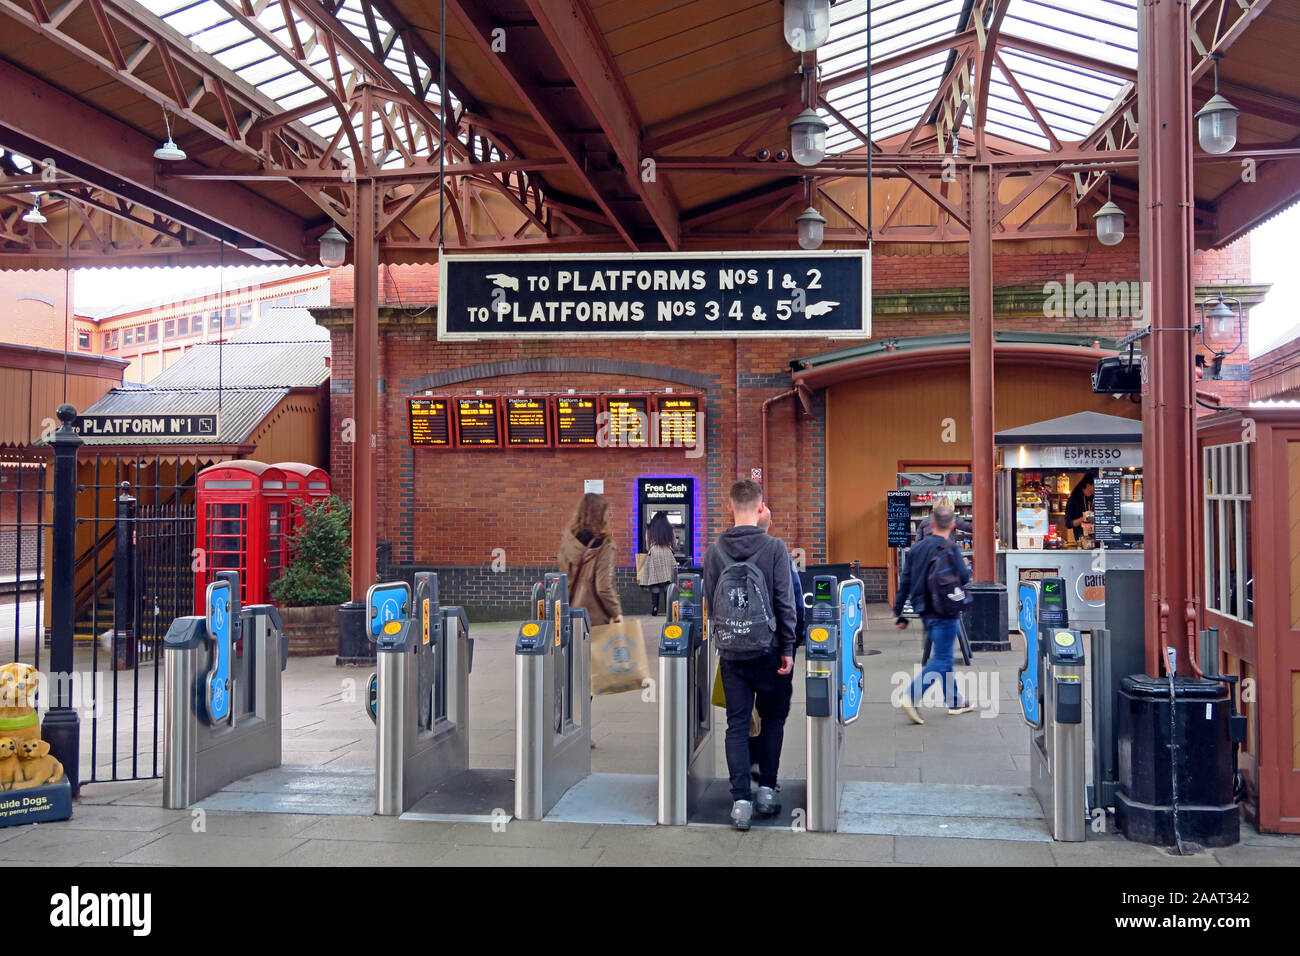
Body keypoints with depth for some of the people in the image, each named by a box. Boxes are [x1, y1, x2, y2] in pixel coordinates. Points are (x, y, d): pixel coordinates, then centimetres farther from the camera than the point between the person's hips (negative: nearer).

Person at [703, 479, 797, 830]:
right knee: (773, 717, 16)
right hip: (767, 649, -2)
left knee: (736, 725, 6)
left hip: (730, 652, 2)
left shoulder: (715, 550, -1)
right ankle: (766, 789, 17)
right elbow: (785, 602, -8)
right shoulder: (774, 547, -8)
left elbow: (710, 602, 5)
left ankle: (741, 800, 2)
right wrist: (787, 648, -1)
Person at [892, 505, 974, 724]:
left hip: (925, 612, 7)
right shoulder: (949, 548, -11)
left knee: (943, 656, 18)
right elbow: (964, 577, -16)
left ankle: (955, 702, 27)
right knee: (941, 659, -5)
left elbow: (905, 582, 8)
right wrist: (966, 566, 7)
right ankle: (911, 698, -18)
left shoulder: (916, 548, 8)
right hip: (943, 612, -7)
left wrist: (899, 614, 12)